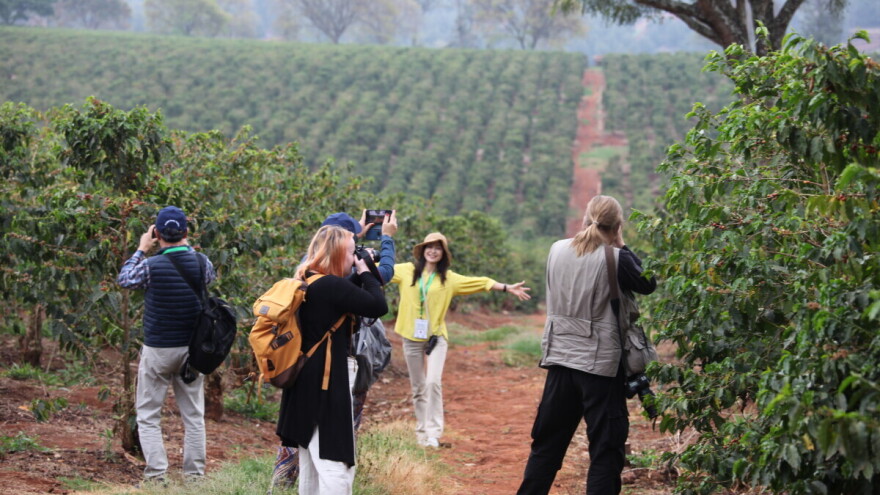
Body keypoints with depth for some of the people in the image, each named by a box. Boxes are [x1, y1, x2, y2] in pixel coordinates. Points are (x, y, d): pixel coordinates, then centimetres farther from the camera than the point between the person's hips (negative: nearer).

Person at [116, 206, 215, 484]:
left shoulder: (151, 266, -16)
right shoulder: (200, 262, -6)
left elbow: (124, 279, 5)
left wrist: (141, 249, 16)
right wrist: (188, 246, 25)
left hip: (157, 349, -3)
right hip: (192, 350, 3)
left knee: (148, 416, 5)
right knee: (193, 415, 11)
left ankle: (156, 475, -2)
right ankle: (195, 474, 12)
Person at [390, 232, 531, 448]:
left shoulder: (449, 278, 2)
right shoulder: (407, 271, 3)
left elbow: (479, 282, -1)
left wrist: (507, 288, -8)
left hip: (436, 337, -1)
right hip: (412, 337, 1)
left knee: (433, 382, -17)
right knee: (418, 388, 7)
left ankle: (434, 433, -13)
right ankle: (422, 435, 16)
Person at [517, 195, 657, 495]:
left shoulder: (558, 250, 2)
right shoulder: (614, 259, -13)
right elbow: (648, 284, 1)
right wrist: (622, 247, 6)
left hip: (560, 357, 5)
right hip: (599, 362, -5)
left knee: (547, 442, 15)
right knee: (606, 447, 2)